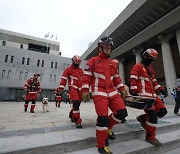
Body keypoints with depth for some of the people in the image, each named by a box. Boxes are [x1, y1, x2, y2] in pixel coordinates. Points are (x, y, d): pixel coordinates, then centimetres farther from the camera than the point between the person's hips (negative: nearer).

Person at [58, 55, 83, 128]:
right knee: (76, 103, -18)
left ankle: (71, 115, 37)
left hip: (80, 89, 6)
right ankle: (77, 121, -8)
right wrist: (61, 87, -11)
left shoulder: (81, 70, 19)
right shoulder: (69, 69, 1)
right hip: (73, 88, -6)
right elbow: (64, 78, -5)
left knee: (77, 103, 12)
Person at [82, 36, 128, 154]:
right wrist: (85, 90, -10)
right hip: (99, 92, -6)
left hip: (112, 92, 7)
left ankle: (108, 127, 26)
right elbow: (87, 76, -3)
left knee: (122, 112, -2)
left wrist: (122, 89, 14)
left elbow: (116, 78, 22)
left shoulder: (113, 64, 20)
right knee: (103, 118, -8)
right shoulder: (93, 61, 3)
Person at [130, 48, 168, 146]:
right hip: (143, 95, -9)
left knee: (163, 111, 5)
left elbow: (153, 81, 28)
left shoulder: (151, 69, 25)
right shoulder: (138, 67, -3)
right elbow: (133, 79, -14)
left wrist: (161, 89, 17)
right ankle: (150, 137, 8)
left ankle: (143, 118, 20)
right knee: (153, 113, -11)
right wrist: (133, 91, -22)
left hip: (152, 95, 10)